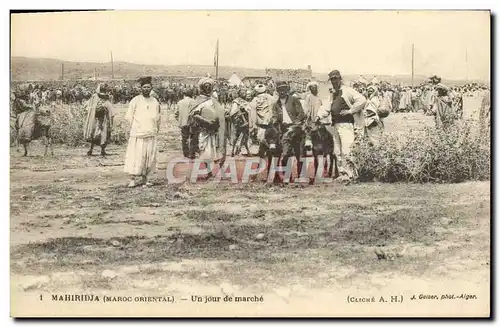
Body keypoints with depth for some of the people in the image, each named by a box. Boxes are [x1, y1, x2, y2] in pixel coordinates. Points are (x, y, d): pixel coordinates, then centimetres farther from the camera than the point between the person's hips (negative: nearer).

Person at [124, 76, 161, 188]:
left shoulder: (155, 102, 12)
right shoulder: (135, 101, 0)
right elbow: (129, 117, 2)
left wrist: (156, 130, 10)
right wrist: (135, 128, -1)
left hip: (152, 135, 4)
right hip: (138, 134, -4)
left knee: (150, 157, 3)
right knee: (136, 157, -7)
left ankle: (145, 178, 11)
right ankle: (132, 179, -3)